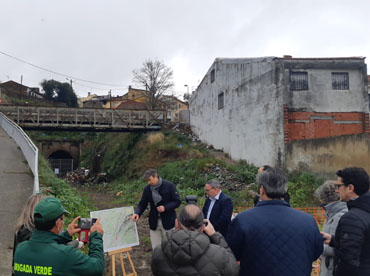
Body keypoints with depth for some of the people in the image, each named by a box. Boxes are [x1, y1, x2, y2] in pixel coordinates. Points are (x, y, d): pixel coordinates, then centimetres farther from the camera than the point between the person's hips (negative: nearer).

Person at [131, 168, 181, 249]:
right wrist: (137, 213, -17)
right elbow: (142, 204, 3)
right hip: (154, 222, 3)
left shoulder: (169, 186, -11)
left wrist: (165, 207, -22)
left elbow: (177, 201, -9)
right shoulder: (147, 189, -1)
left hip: (167, 222, -3)